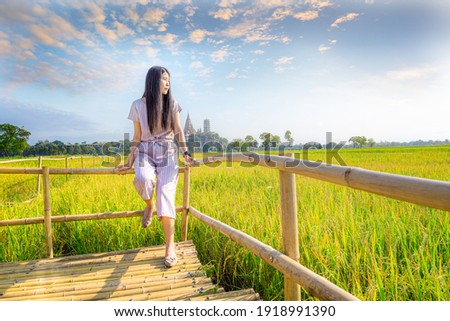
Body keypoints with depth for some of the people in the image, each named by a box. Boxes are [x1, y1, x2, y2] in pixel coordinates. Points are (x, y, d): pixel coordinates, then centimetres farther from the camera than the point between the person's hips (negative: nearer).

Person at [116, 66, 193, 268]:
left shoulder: (172, 104, 4)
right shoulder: (138, 105, 3)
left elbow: (178, 131, 8)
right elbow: (137, 137, 7)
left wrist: (185, 153, -4)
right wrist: (129, 163, 4)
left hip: (167, 154, 0)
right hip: (145, 153, 0)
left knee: (166, 197, -17)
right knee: (144, 179, -34)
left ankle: (170, 246, -9)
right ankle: (149, 205, 2)